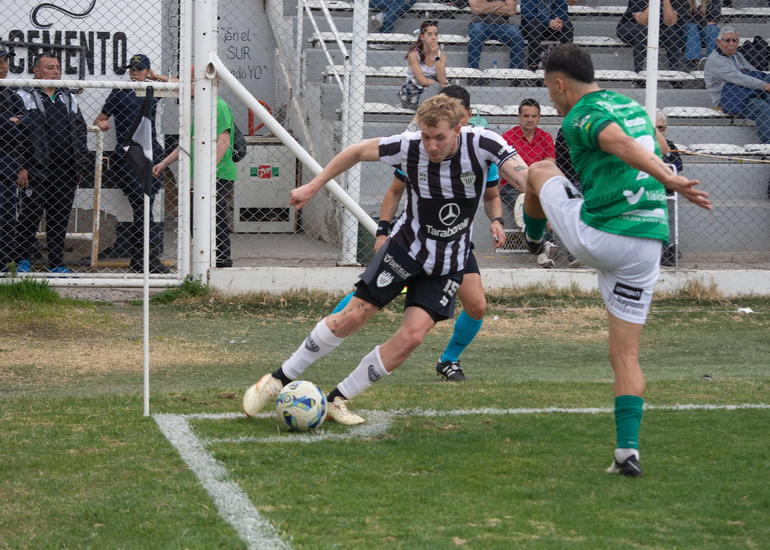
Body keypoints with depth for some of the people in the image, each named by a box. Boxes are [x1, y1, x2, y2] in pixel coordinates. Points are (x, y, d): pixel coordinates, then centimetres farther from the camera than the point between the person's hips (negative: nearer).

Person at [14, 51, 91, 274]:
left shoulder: (68, 98, 18)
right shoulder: (24, 97, 1)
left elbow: (80, 132, 21)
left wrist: (80, 164, 14)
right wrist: (21, 167, -13)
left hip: (66, 171, 5)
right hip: (36, 170, -5)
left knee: (60, 218, 7)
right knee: (30, 216, -3)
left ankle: (56, 263, 14)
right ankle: (24, 261, 5)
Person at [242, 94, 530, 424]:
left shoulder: (482, 144, -22)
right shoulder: (409, 147, -20)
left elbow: (526, 178, -31)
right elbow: (358, 151, -4)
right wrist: (314, 186, 1)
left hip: (448, 265, 1)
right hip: (407, 246, -1)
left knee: (412, 336, -12)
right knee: (353, 316, -5)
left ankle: (337, 400, 3)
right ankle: (279, 379, 11)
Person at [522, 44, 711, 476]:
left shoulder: (582, 115, -6)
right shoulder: (633, 107, 17)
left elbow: (621, 144, -26)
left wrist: (669, 179, -40)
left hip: (596, 237, -6)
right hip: (647, 242, 6)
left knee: (541, 170, 23)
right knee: (626, 356, 10)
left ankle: (533, 236, 51)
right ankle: (628, 452, -3)